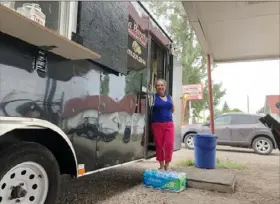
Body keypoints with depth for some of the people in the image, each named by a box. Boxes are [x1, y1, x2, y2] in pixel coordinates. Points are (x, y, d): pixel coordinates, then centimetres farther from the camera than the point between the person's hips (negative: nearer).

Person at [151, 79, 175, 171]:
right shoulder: (154, 97, 0)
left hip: (169, 124, 3)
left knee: (169, 145, -3)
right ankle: (161, 165, 18)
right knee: (159, 145, 3)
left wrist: (172, 105, 9)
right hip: (157, 124, -3)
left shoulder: (169, 97, 13)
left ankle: (167, 165, 13)